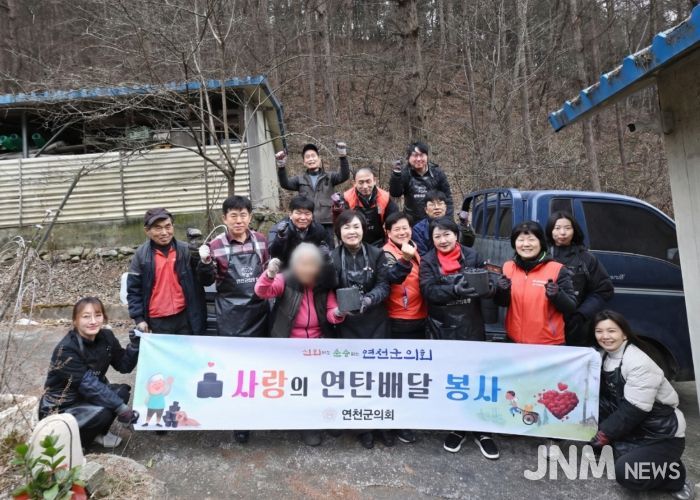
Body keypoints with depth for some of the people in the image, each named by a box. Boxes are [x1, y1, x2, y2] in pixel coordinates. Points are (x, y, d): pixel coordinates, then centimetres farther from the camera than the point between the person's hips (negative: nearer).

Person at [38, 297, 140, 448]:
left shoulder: (106, 337, -7)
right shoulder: (66, 349, -26)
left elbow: (124, 366, -2)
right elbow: (88, 385, -29)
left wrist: (134, 345, -19)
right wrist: (120, 407, -31)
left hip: (87, 398, 7)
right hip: (59, 409, -7)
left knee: (123, 391, -13)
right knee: (103, 412, -29)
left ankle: (99, 433, 8)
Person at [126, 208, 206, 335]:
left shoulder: (185, 250, -2)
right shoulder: (141, 255, -3)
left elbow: (197, 283, 5)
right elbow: (133, 289, 1)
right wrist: (139, 318, -3)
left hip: (184, 316, 1)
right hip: (158, 321, 0)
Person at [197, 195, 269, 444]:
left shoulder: (261, 240, 4)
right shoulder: (216, 245, -7)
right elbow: (207, 281, -3)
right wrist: (204, 262, -20)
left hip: (259, 312, 4)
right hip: (231, 315, -4)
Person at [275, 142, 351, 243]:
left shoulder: (329, 177, 12)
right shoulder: (300, 180, 14)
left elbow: (344, 176, -5)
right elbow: (285, 183, -2)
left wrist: (343, 157, -21)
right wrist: (281, 166, -20)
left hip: (326, 223, 0)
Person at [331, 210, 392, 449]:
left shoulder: (376, 254, -2)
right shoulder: (332, 257, -6)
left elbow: (383, 285, -5)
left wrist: (369, 300, -23)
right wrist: (340, 307, -22)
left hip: (376, 323, 1)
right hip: (347, 325, -1)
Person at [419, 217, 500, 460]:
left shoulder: (472, 256, 1)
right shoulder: (428, 261, -1)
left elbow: (487, 284, -2)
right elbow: (429, 291, -14)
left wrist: (481, 287, -26)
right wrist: (455, 290, -30)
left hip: (472, 327, 0)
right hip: (443, 329, 0)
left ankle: (481, 430, 24)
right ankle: (457, 427, 29)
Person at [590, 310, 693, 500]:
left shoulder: (640, 363, -24)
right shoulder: (605, 356, -1)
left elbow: (632, 411, -24)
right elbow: (602, 396, 4)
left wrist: (603, 434, -17)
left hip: (663, 435, -7)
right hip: (632, 429, 7)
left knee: (626, 474, -25)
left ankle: (674, 474, 3)